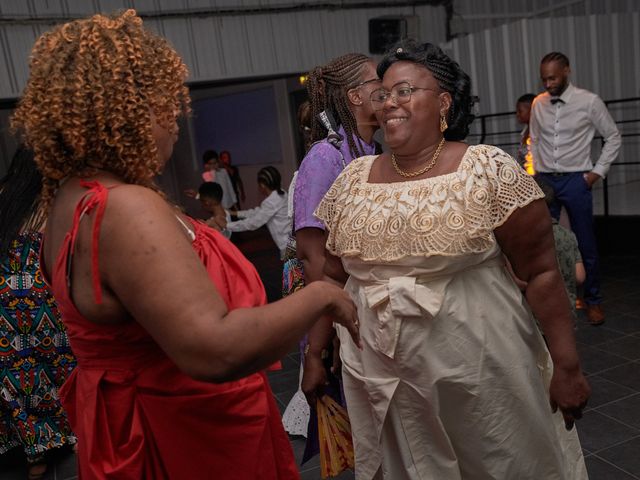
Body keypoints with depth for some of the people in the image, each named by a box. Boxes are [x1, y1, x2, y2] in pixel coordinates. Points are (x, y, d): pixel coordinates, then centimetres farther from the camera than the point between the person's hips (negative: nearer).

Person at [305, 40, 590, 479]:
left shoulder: (490, 171, -9)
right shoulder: (352, 181, 1)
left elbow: (541, 272, -8)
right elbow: (332, 277, 7)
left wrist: (567, 365, -8)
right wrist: (315, 354, 7)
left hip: (479, 373, -3)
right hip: (381, 378, 3)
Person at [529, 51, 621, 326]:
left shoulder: (589, 102, -6)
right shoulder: (538, 104, 3)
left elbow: (613, 138, 3)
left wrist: (598, 171, -3)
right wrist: (533, 173, 7)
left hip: (576, 180, -2)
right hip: (544, 180, 3)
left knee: (585, 244, 6)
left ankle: (593, 300, 22)